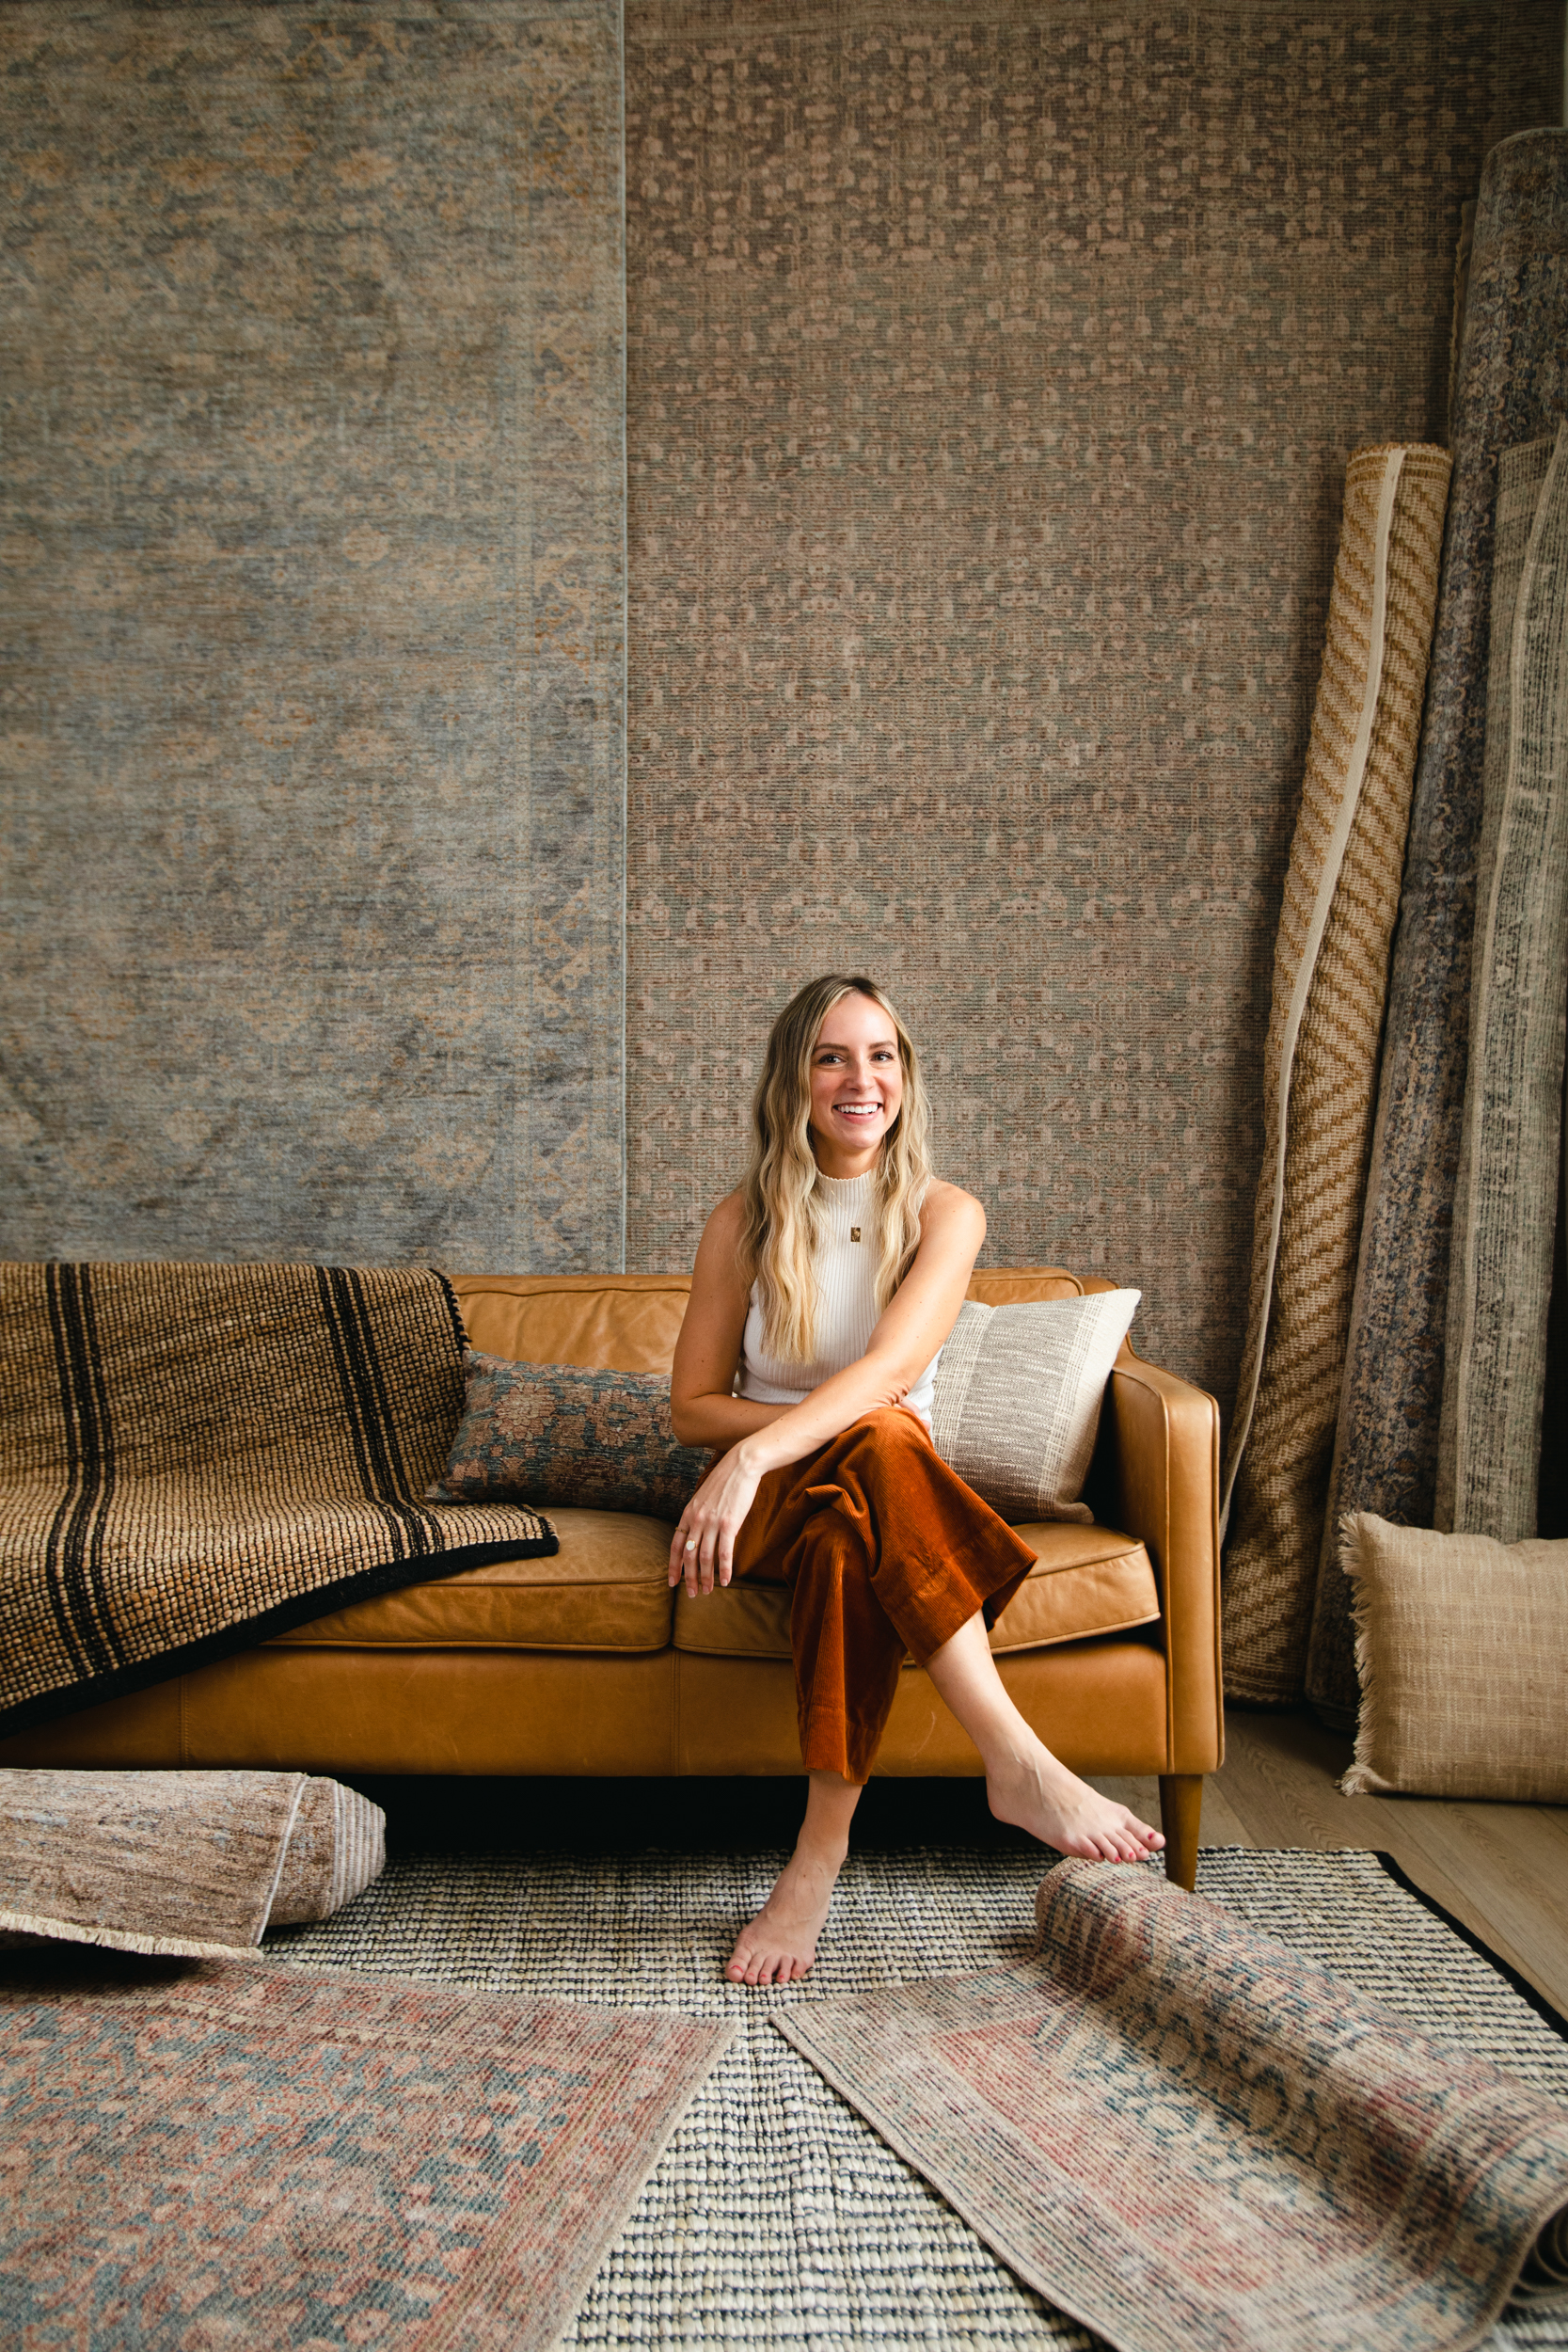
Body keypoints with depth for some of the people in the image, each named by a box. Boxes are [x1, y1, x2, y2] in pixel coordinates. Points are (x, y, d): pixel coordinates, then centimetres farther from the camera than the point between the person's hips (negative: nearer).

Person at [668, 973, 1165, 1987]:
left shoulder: (946, 1214, -2)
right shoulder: (747, 1220, 2)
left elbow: (889, 1368, -20)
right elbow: (692, 1405, 2)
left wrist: (756, 1453, -37)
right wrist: (840, 1424, -14)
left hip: (873, 1489, 1)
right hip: (771, 1500, 0)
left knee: (851, 1536, -39)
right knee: (879, 1441, -37)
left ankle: (821, 1851, -36)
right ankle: (1021, 1763, -44)